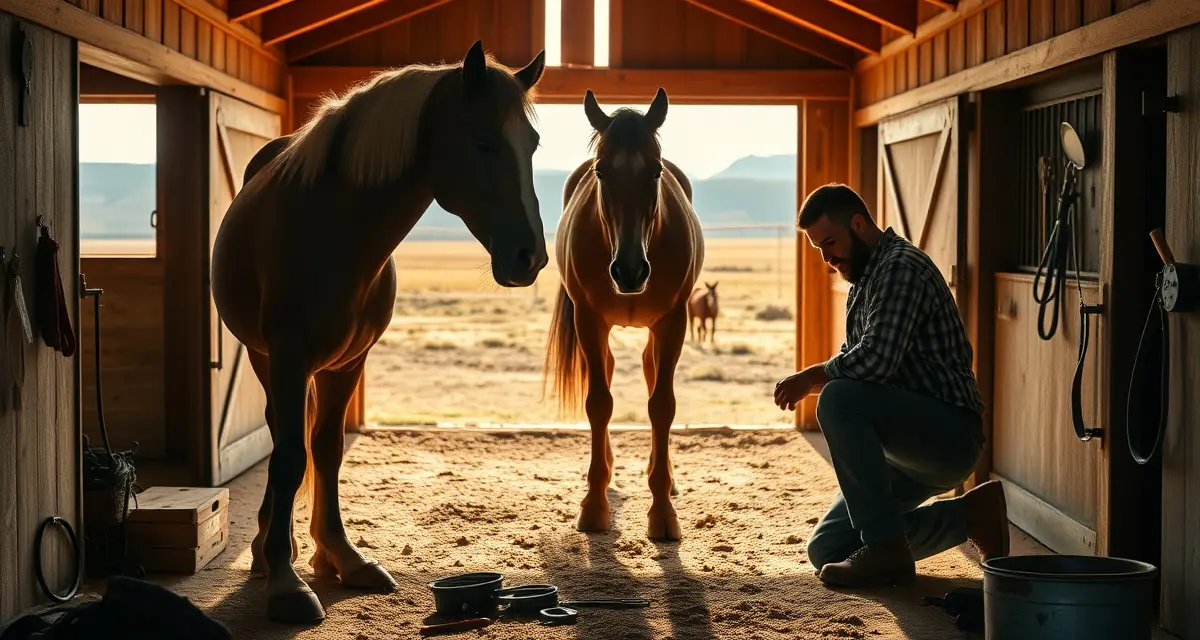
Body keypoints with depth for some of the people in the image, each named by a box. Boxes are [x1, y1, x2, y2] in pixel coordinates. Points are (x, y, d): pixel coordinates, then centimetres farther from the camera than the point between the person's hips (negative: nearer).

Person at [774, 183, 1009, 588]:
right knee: (826, 549, 5)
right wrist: (813, 383, -1)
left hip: (950, 430, -10)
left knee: (838, 399, -32)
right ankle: (968, 517, 13)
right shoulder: (864, 282, 17)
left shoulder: (901, 266, -15)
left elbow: (875, 360, -28)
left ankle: (886, 549, -24)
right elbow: (854, 362, 20)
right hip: (913, 447, 10)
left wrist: (810, 378, -13)